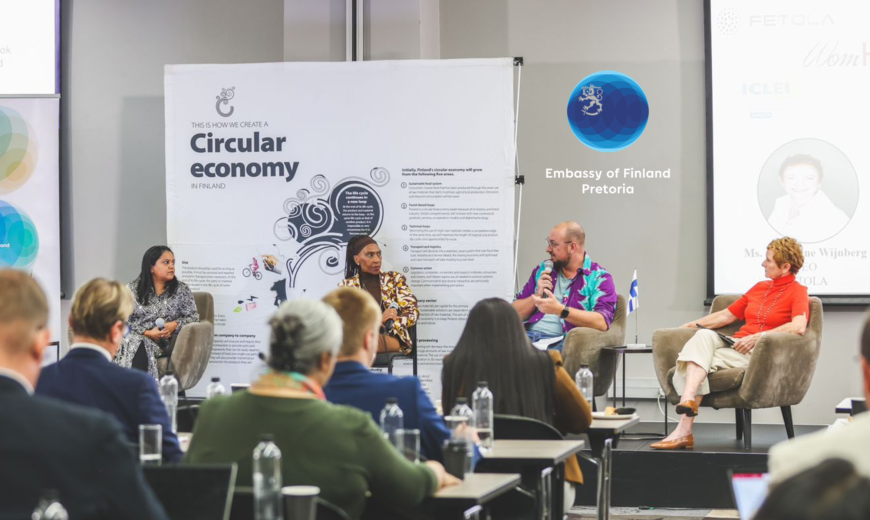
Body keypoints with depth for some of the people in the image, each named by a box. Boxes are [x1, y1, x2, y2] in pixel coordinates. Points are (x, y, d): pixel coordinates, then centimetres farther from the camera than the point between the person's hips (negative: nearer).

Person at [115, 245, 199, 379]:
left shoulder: (181, 289, 12)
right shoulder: (133, 289, 10)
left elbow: (193, 317, 9)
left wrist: (174, 325, -12)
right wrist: (147, 332, -12)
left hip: (164, 342, -1)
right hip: (135, 336, 1)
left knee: (138, 346, -35)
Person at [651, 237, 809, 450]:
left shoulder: (798, 292, 2)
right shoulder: (760, 287, 24)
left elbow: (798, 327, -18)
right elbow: (726, 315, 28)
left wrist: (758, 337, -21)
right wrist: (691, 325, 19)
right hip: (736, 343, 6)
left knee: (700, 360, -26)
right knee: (703, 335, -26)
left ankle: (684, 430, -35)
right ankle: (688, 400, -40)